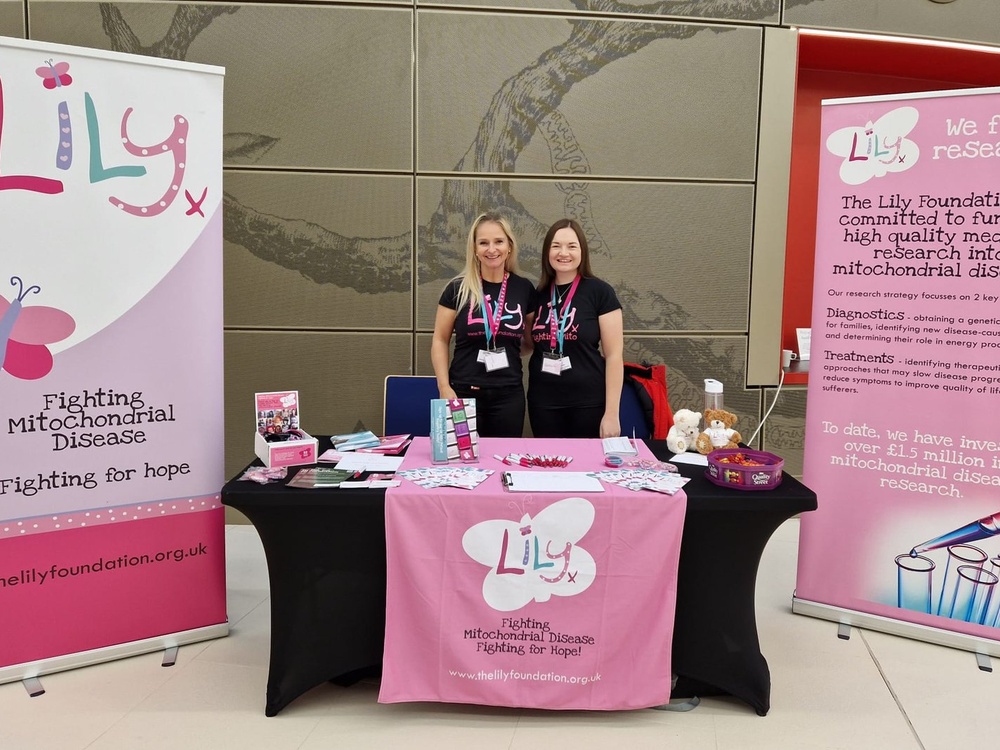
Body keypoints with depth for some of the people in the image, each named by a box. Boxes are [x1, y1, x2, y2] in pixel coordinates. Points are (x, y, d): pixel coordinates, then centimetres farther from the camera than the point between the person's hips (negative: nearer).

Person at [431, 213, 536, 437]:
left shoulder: (524, 288, 3)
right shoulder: (458, 289, -2)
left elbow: (532, 339, 16)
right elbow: (440, 341, 1)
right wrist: (444, 387, -8)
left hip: (509, 394, 2)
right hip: (464, 392, -1)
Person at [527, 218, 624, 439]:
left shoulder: (600, 292, -7)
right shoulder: (539, 294, 6)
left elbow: (614, 355, -7)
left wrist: (611, 413, -10)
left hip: (588, 403, -3)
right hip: (542, 402, 4)